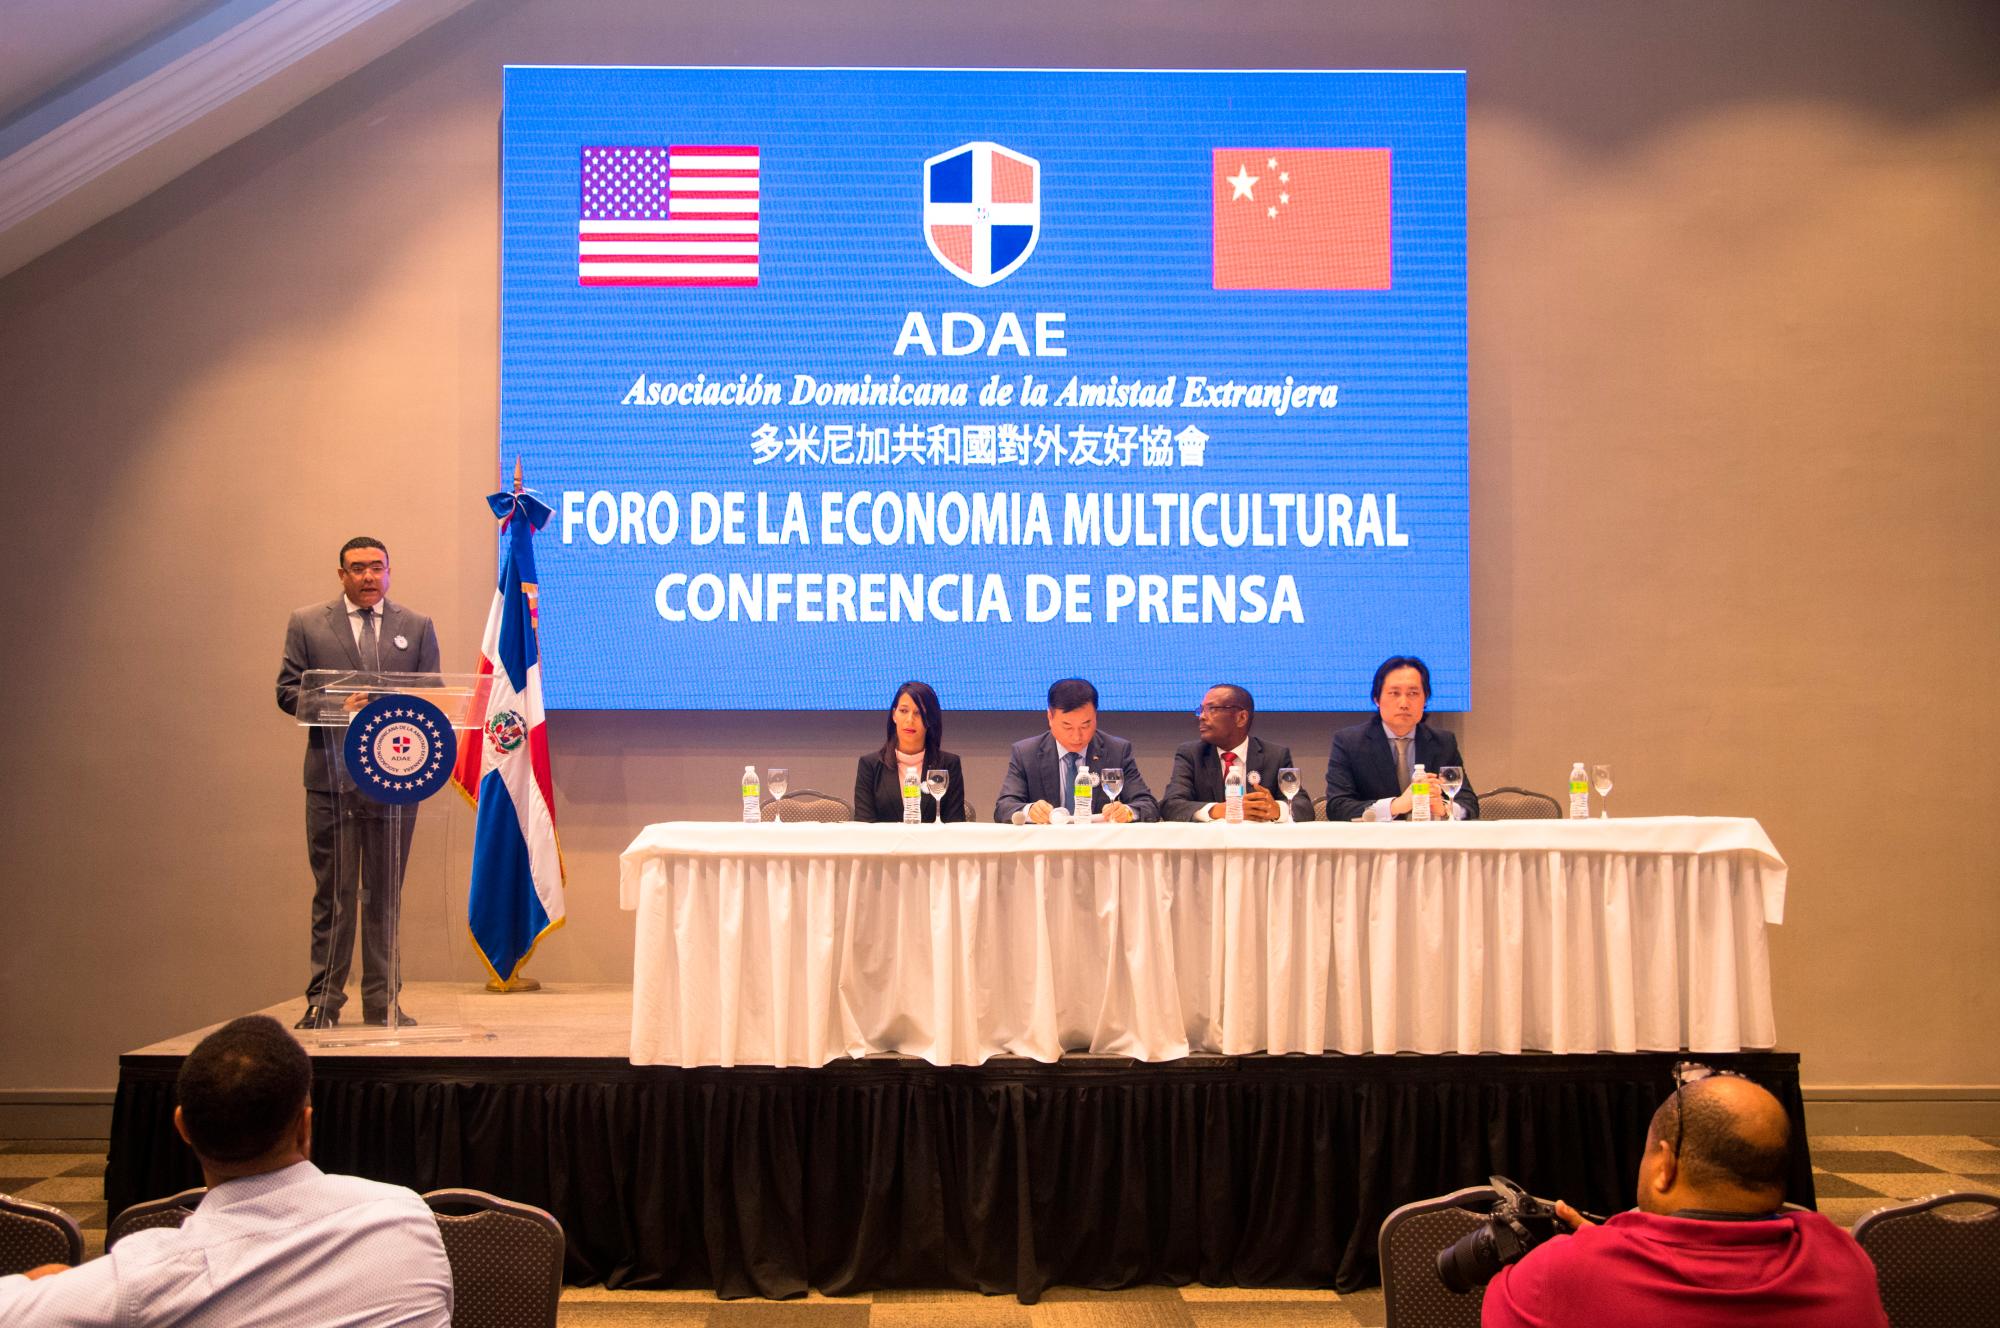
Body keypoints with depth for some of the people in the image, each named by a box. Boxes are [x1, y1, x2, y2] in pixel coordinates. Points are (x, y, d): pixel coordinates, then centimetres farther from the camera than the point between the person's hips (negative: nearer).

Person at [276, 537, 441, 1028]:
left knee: (386, 894, 6)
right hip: (332, 777, -1)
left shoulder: (417, 628, 12)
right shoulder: (306, 624, 8)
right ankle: (324, 1000, 8)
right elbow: (288, 691, 4)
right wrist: (337, 706, -13)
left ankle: (382, 1000, 13)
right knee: (333, 893, 1)